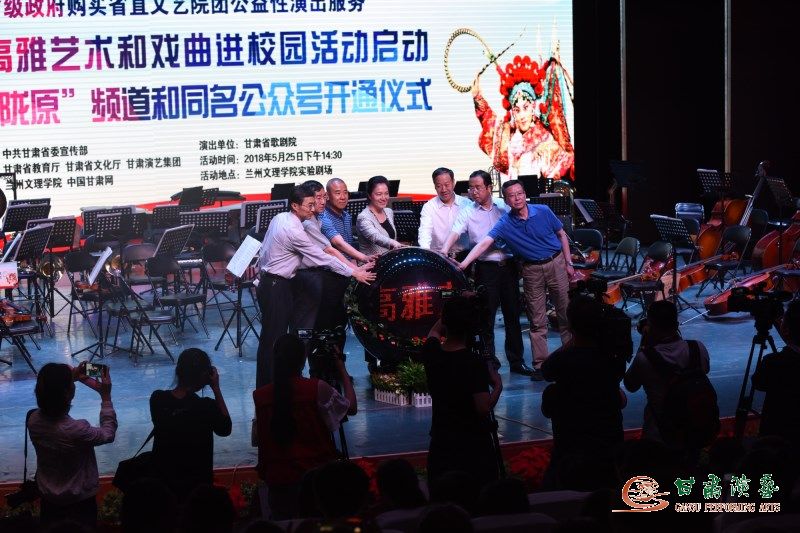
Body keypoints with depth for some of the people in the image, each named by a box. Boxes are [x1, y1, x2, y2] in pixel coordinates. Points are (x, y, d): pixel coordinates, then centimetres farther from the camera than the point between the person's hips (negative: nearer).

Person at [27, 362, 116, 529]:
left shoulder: (33, 420, -18)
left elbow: (51, 400, 7)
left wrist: (71, 378, 5)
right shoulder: (76, 430, -36)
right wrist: (106, 396, -11)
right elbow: (108, 434, -15)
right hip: (79, 503, -5)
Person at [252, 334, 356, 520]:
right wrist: (342, 371, 14)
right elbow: (351, 407, 4)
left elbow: (257, 439, 8)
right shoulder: (317, 388, -10)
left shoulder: (260, 395, -2)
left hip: (278, 478, 2)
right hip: (316, 476, -2)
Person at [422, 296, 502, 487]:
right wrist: (498, 386, -5)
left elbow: (435, 331, 22)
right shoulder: (475, 364, -18)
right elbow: (483, 408, -20)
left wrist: (453, 310, 23)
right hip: (473, 445, -5)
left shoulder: (431, 354, -2)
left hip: (440, 444, 5)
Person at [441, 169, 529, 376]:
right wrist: (444, 250, -33)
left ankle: (516, 361, 17)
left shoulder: (504, 207, 6)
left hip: (508, 264, 2)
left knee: (513, 314, 8)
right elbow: (455, 232, -15)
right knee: (487, 316, -1)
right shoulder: (467, 212, -1)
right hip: (486, 267, -2)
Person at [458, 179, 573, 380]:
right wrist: (464, 264, -32)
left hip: (556, 263, 0)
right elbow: (484, 243, -19)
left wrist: (568, 263, 3)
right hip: (531, 271, 0)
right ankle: (540, 364, 7)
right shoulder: (505, 224, -8)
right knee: (537, 320, 2)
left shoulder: (543, 212, -5)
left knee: (566, 312, 4)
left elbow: (562, 235, 6)